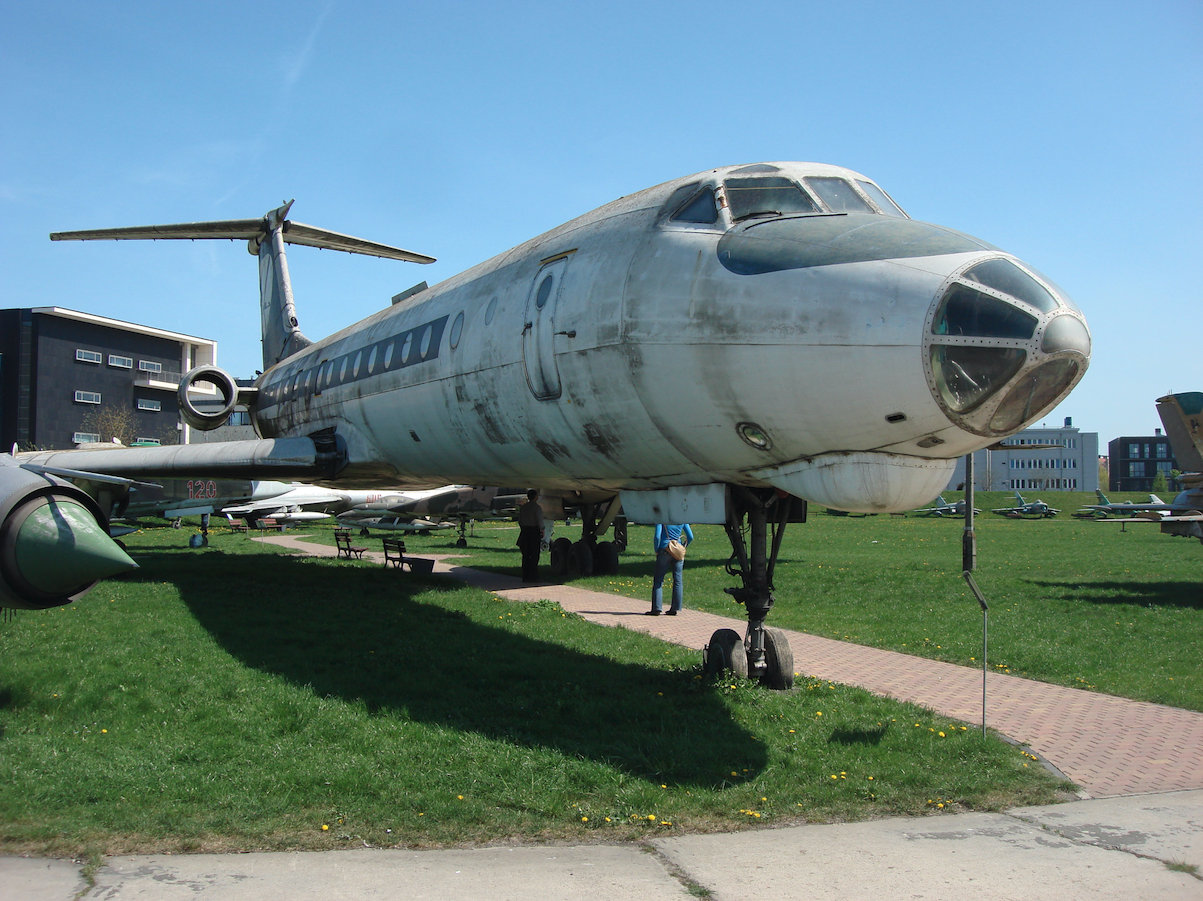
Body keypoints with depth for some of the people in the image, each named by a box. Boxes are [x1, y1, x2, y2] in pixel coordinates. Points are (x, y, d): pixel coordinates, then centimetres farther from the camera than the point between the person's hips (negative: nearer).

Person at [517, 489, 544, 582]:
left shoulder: (522, 507, 9)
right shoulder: (537, 507, -9)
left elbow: (519, 521, 11)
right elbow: (539, 521, -12)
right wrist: (542, 530, 0)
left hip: (524, 532, 6)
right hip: (534, 531, -6)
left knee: (525, 555, 8)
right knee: (534, 555, -2)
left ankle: (525, 576, 8)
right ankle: (533, 576, -3)